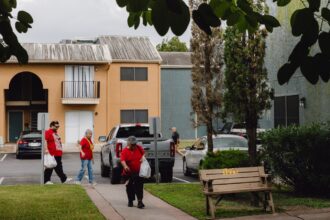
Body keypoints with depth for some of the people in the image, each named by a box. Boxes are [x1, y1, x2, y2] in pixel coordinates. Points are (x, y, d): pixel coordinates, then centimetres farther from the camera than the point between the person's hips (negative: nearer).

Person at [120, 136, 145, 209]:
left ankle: (140, 201, -4)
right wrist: (125, 166, -44)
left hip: (138, 172, 1)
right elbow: (122, 160, -25)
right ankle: (130, 201, 24)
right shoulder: (125, 151, -11)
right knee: (129, 187, 9)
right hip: (129, 173, -1)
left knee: (139, 186, -5)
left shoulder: (139, 148, 2)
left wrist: (143, 157, 0)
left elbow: (143, 153, 21)